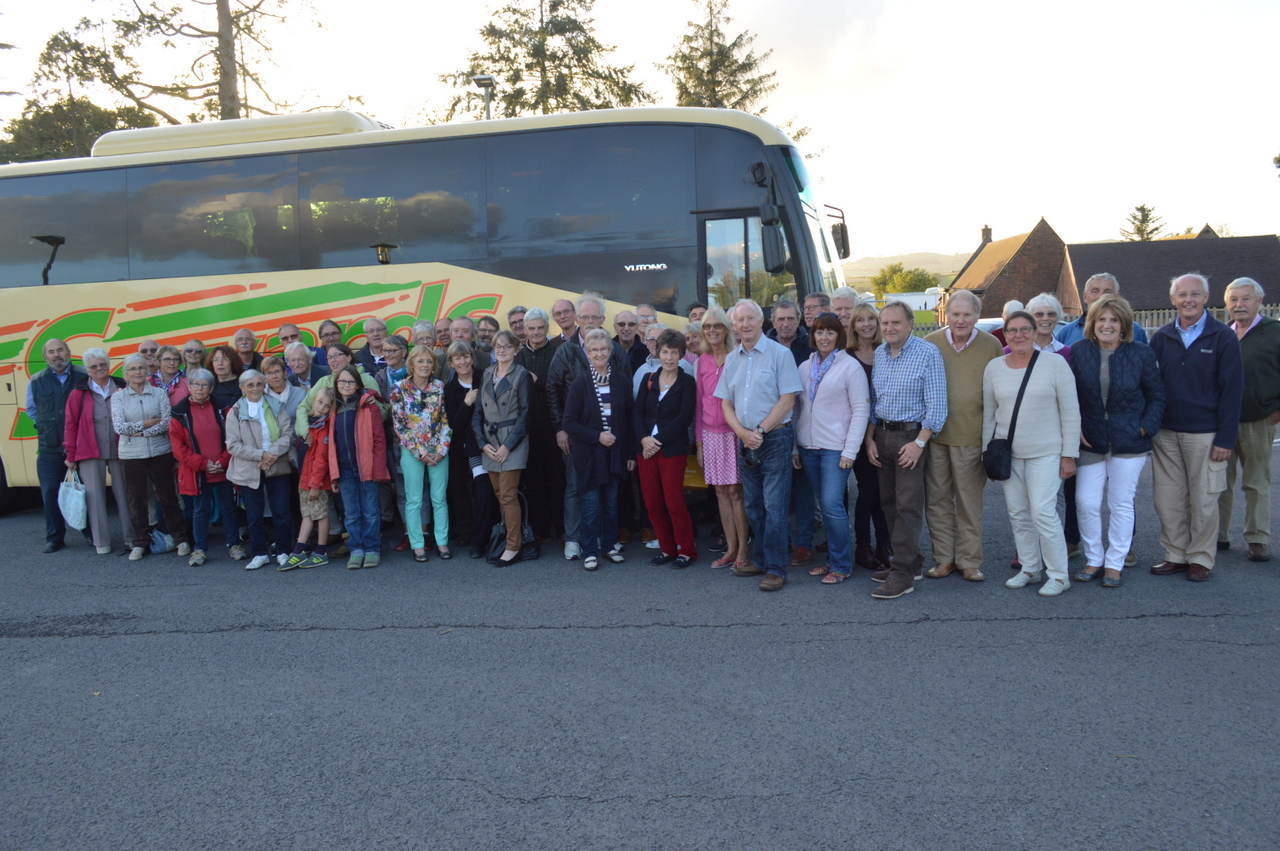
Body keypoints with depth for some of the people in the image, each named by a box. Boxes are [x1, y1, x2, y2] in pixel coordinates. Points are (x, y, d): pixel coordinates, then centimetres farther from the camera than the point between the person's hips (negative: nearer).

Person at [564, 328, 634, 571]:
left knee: (611, 502, 11)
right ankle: (590, 551, 11)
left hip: (615, 452, 2)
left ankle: (609, 545, 25)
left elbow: (629, 419, 5)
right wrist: (597, 436, -15)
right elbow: (568, 422, -6)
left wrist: (631, 453, 3)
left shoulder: (622, 381, 2)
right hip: (588, 453, -2)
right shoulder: (580, 383, -6)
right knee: (591, 503, 1)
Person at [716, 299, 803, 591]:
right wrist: (743, 433, -6)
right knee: (753, 507, 12)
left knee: (774, 507, -6)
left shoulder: (779, 354, -6)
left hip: (775, 439, -6)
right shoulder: (731, 359, 11)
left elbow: (788, 399, -11)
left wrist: (760, 430, -14)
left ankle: (776, 569, 0)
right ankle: (763, 560, 23)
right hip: (745, 443, 6)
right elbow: (726, 404, 10)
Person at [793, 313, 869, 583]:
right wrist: (794, 448, 8)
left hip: (835, 447, -5)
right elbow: (797, 408, 13)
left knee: (832, 505, -11)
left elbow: (861, 410, -7)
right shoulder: (804, 367, 11)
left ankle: (842, 565, 2)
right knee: (825, 505, 10)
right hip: (808, 448, 5)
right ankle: (832, 559, 21)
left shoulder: (850, 366, -4)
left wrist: (850, 451, -13)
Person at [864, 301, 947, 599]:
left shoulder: (928, 353, -10)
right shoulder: (878, 354, 9)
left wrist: (919, 443, -17)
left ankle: (903, 575, -5)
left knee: (908, 507, -7)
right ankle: (910, 562, 22)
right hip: (882, 435, 7)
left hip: (912, 436, -7)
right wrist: (870, 439, 8)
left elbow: (936, 405, -12)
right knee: (890, 504, 11)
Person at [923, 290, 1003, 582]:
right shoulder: (930, 344, 3)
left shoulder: (992, 346, 1)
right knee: (937, 499, 7)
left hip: (972, 435, -1)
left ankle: (969, 560, 18)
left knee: (970, 501, 7)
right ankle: (944, 558, 19)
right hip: (934, 434, 2)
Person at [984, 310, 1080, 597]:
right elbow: (989, 413, 12)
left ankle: (1058, 575, 4)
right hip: (1008, 453, 4)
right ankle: (1030, 569, 23)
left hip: (1045, 452, -4)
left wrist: (1069, 454, -6)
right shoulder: (994, 368, 5)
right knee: (1018, 514, 8)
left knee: (1043, 513, -10)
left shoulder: (1055, 363, -5)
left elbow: (1071, 412, -4)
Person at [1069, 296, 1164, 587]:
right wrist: (1075, 427, -4)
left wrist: (1146, 427, -6)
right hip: (1090, 441, 1)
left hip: (1129, 443, -1)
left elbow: (1157, 396, 4)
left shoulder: (1141, 354, -3)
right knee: (1086, 503, -1)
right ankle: (1093, 559, 17)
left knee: (1121, 505, 6)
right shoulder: (1079, 351, 0)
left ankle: (1114, 563, 19)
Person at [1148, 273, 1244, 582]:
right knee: (1167, 499, 7)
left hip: (1204, 434, -3)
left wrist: (1226, 438, -9)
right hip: (1165, 434, 3)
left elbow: (1232, 390, -5)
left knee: (1203, 501, 5)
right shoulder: (1161, 338, 7)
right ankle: (1176, 555, 20)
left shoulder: (1223, 337, -3)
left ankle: (1201, 559, 18)